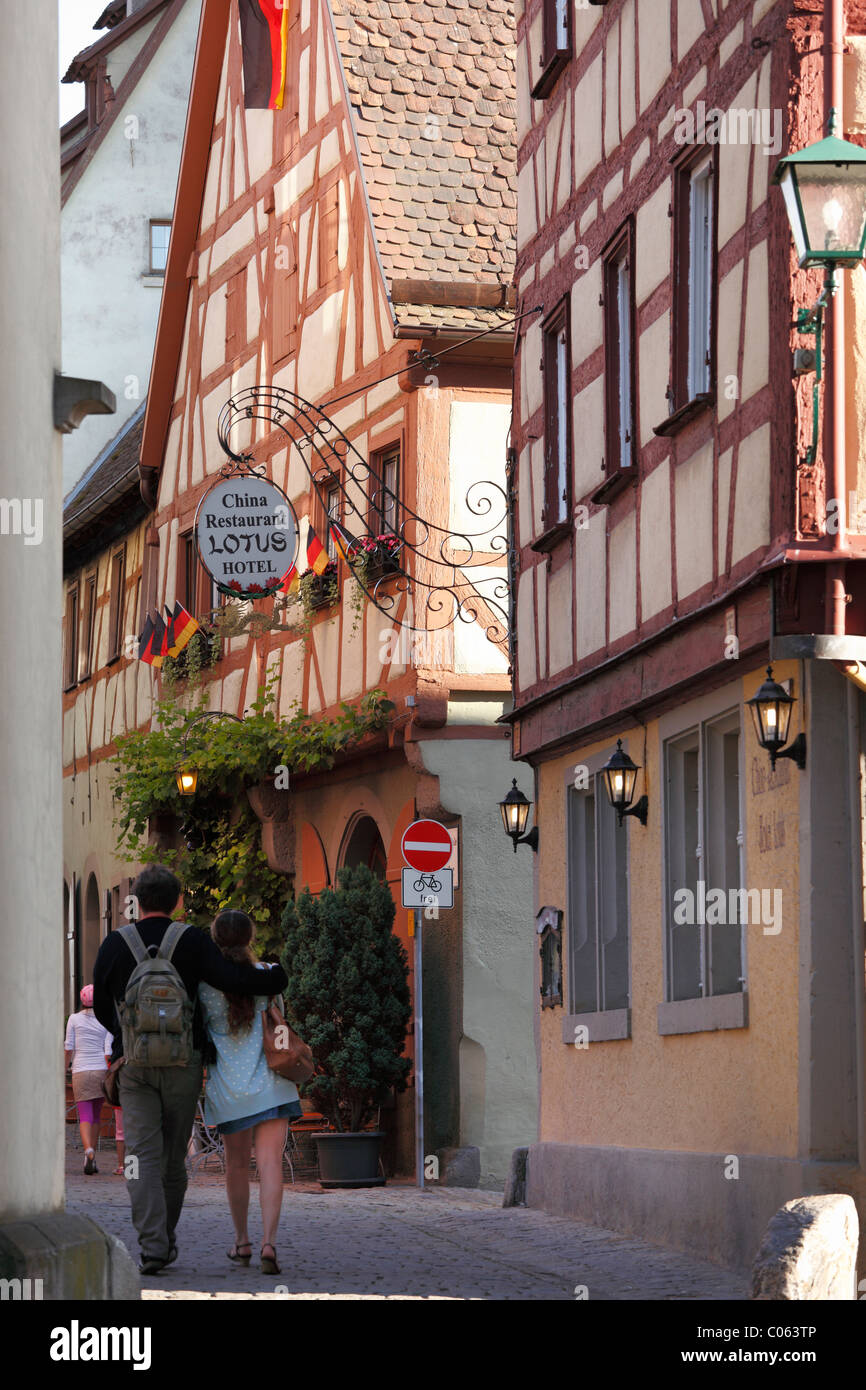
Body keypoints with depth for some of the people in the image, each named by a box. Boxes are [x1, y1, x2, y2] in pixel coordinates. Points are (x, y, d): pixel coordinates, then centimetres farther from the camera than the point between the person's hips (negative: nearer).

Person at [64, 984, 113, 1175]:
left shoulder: (74, 1019, 1)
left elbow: (68, 1049, 2)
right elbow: (108, 1052, -5)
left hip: (80, 1071, -1)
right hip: (101, 1070, 1)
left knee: (85, 1116, -3)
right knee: (96, 1115, 14)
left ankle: (88, 1150, -29)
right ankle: (92, 1160, 16)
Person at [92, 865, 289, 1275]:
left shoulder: (114, 945, 2)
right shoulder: (191, 941, -3)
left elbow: (102, 1009, 11)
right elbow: (233, 979, -13)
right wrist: (277, 976, 5)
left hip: (134, 1062, 0)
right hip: (182, 1063, 0)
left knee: (143, 1155, -4)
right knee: (173, 1156, 13)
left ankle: (152, 1245, -19)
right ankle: (166, 1240, 25)